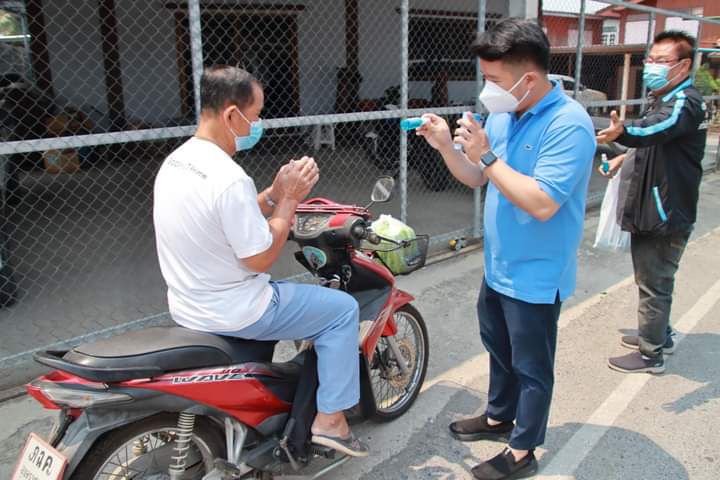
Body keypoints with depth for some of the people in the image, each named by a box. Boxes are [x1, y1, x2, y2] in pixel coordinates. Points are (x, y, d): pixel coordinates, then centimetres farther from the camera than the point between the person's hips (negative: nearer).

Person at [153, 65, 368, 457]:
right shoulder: (230, 179, -28)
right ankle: (330, 420, 11)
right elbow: (261, 259, -20)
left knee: (267, 291, 37)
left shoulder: (174, 161, 3)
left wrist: (276, 192, 1)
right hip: (230, 314, -9)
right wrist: (289, 198, -12)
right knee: (343, 309, 4)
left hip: (185, 306, 9)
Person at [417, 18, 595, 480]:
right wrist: (447, 146, -9)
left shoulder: (569, 124, -23)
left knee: (531, 367, 10)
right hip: (499, 266, 8)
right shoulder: (502, 115, 1)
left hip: (535, 276, -8)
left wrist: (486, 155, -29)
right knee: (500, 350, 25)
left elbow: (542, 204, -30)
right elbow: (477, 178, 9)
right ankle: (499, 417, 48)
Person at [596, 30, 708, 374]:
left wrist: (622, 132, -60)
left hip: (666, 214, -10)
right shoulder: (663, 99, 13)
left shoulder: (686, 102, -18)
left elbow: (657, 128, -42)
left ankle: (651, 354, 14)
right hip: (651, 208, 10)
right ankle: (659, 335, 39)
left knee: (654, 283, 0)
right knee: (653, 278, 22)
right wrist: (626, 158, 17)